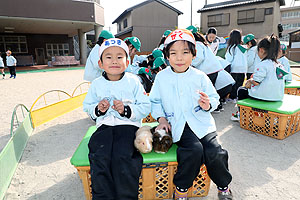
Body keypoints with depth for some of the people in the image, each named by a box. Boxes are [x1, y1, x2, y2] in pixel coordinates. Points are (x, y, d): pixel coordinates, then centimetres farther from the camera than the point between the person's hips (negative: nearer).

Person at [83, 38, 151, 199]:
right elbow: (87, 106, 17)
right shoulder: (96, 84, 11)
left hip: (128, 125, -2)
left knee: (122, 157, -26)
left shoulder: (133, 82, 3)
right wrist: (98, 109, -5)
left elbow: (146, 107, 1)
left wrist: (126, 110, -14)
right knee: (99, 157, -23)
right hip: (104, 126, 3)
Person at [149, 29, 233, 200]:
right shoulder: (161, 77, 4)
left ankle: (224, 185, 17)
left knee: (214, 152, -17)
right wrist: (161, 118, -3)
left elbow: (214, 98, 9)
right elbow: (155, 101, 10)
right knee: (195, 149, -26)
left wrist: (208, 105, -14)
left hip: (201, 122, 2)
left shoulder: (200, 77, 4)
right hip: (178, 125, -1)